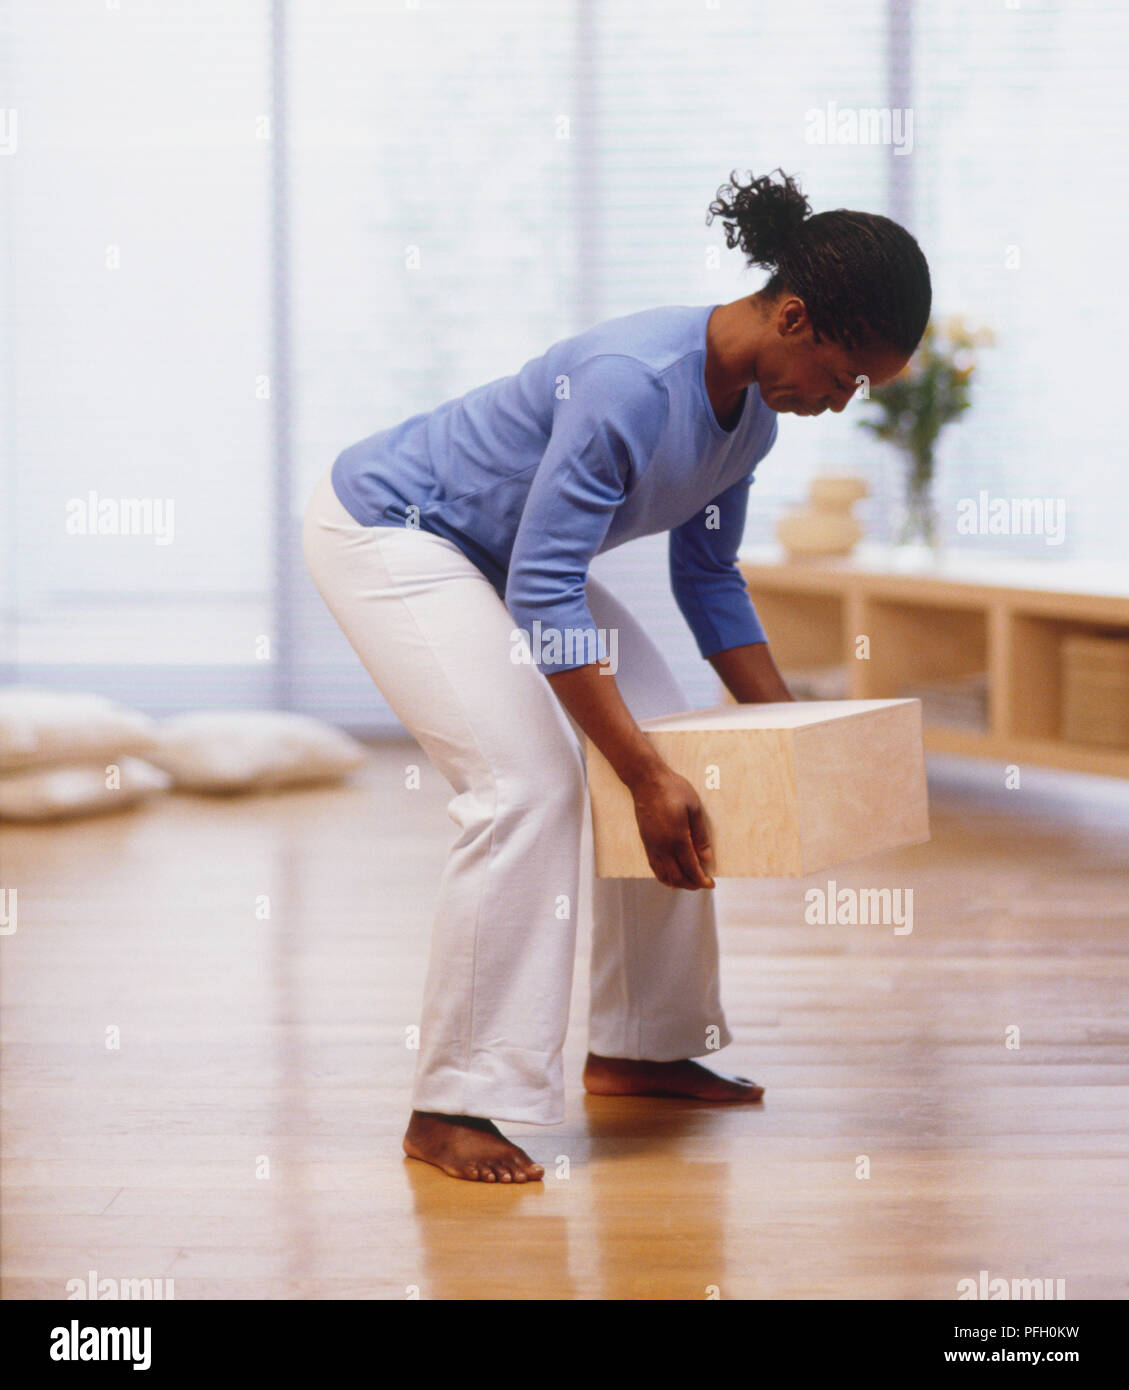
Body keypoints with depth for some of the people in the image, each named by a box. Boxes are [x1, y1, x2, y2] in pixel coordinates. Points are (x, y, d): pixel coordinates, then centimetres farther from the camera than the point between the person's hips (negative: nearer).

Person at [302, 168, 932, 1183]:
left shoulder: (753, 411, -5)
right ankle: (450, 1109, -16)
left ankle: (639, 1048, 14)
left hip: (503, 556, 9)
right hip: (384, 531, -9)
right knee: (529, 782, -22)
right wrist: (645, 775, -34)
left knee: (676, 759, 2)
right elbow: (543, 597, -34)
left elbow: (709, 577, 10)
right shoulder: (632, 383, -34)